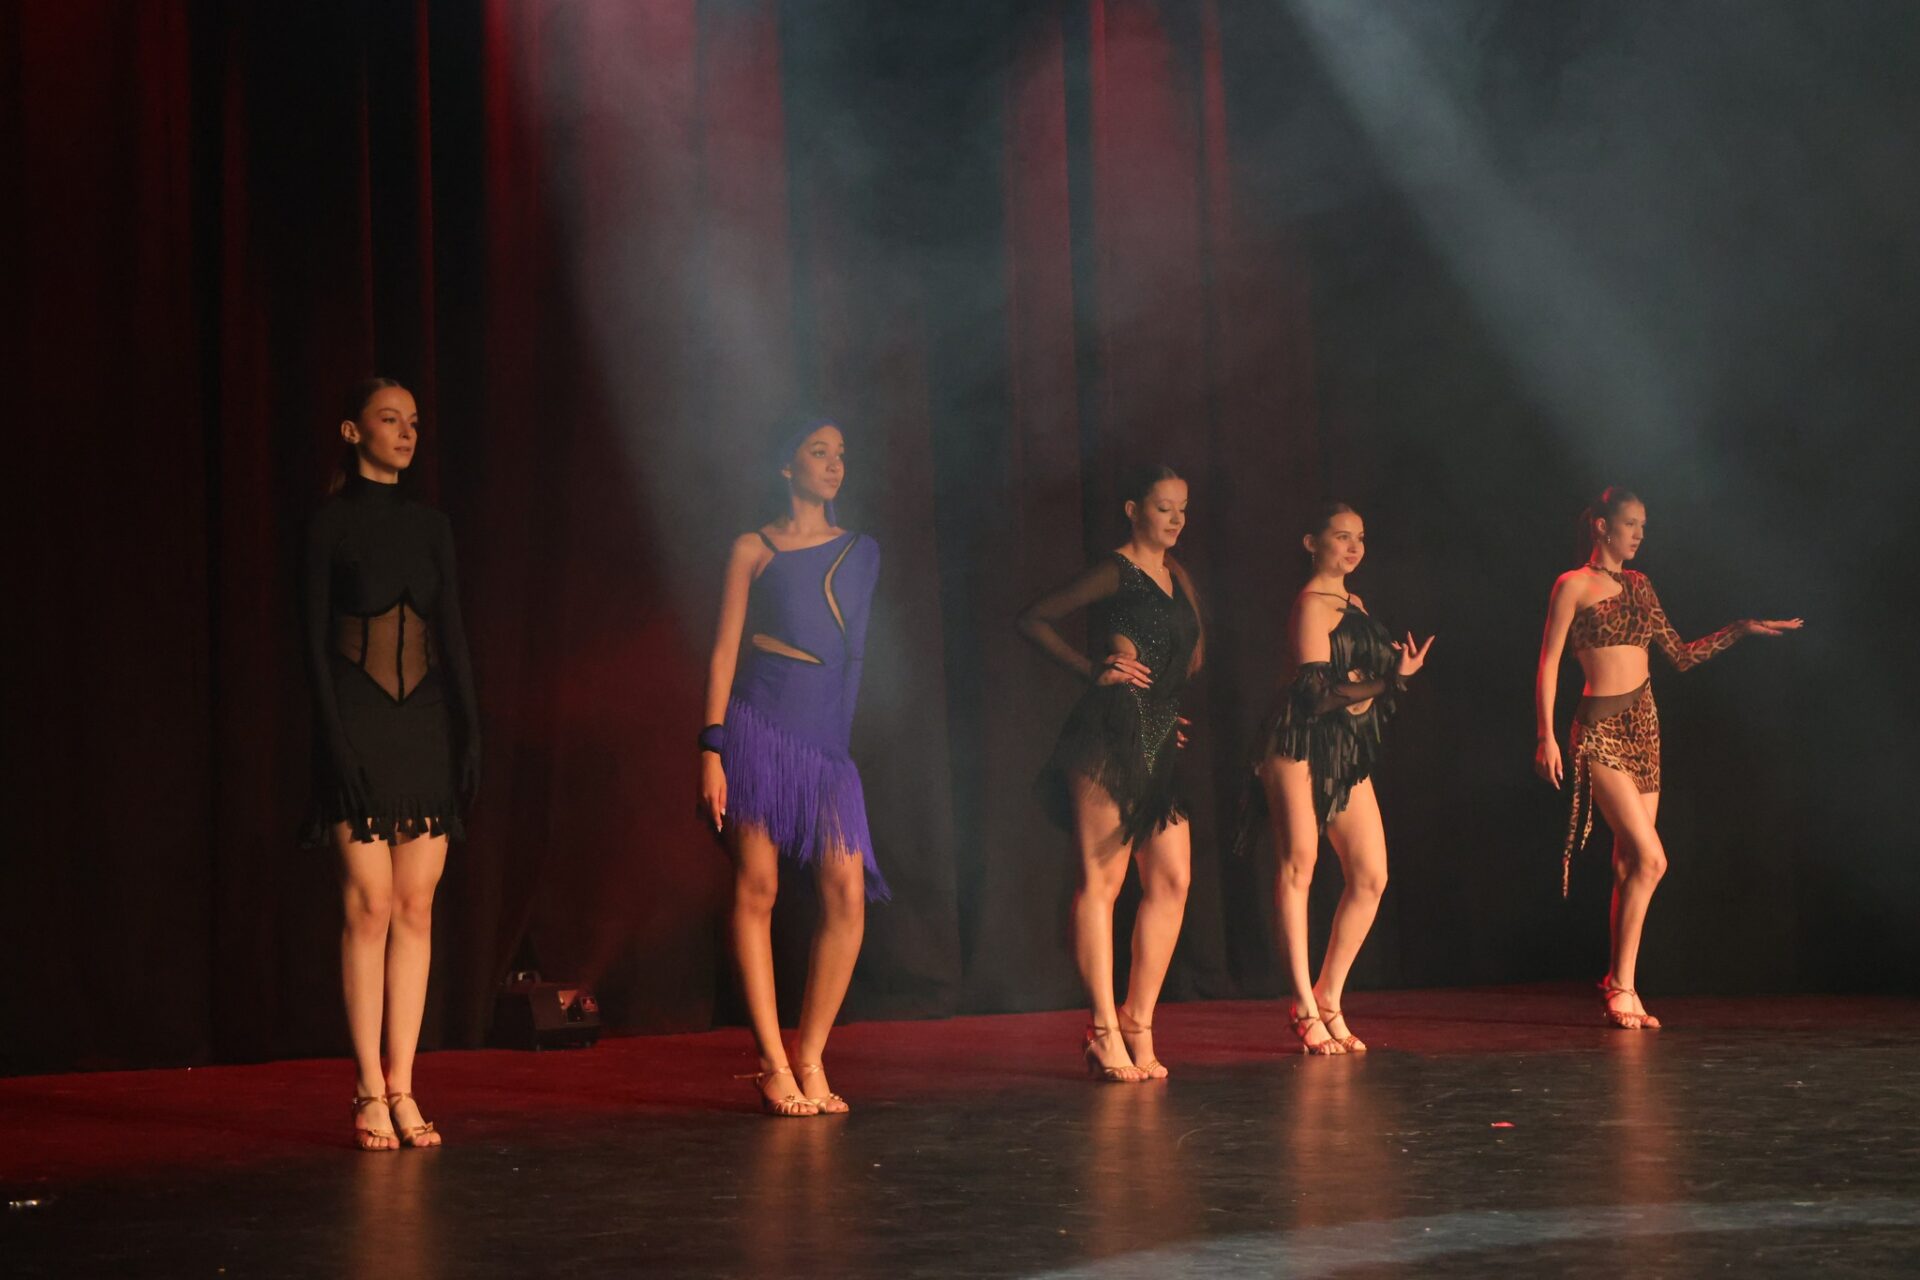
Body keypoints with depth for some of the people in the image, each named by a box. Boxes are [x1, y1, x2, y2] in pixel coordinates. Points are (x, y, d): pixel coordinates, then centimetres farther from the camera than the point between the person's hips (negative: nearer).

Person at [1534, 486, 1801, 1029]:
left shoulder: (1638, 586, 16)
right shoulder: (1573, 585, -3)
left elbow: (1681, 654, 19)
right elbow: (1549, 662, -7)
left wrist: (1741, 630, 11)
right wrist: (1546, 735, -14)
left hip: (1644, 725, 7)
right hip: (1601, 730, -6)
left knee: (1631, 864, 4)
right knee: (1650, 858, -15)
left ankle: (1619, 986, 10)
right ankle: (1621, 986, -7)